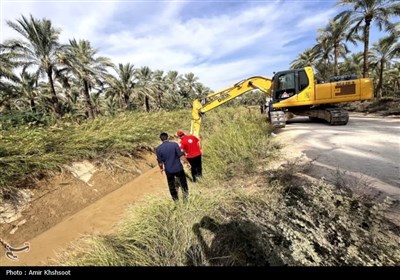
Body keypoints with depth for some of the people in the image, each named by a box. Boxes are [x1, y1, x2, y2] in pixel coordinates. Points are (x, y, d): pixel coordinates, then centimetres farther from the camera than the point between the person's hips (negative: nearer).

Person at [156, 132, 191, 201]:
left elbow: (160, 161, -1)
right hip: (178, 168, -1)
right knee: (183, 181, 24)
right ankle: (185, 194, 36)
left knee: (171, 184, 21)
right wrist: (187, 163, -2)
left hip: (168, 170, 1)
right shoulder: (174, 144, -15)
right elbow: (181, 156, -15)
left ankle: (175, 198, 35)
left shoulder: (158, 149, -8)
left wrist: (161, 168, 17)